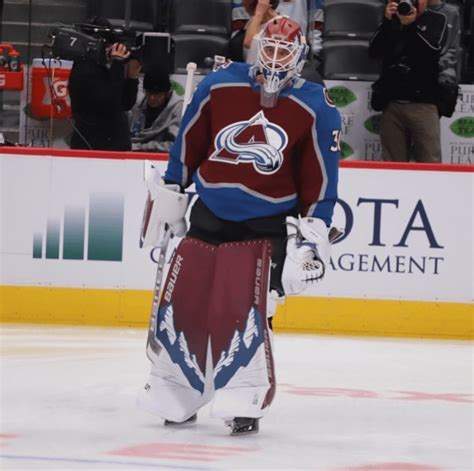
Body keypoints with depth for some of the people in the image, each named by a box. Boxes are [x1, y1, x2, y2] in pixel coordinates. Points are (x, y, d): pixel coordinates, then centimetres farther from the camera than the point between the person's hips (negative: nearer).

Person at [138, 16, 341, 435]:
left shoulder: (316, 109, -7)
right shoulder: (219, 86, -2)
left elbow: (321, 180, -3)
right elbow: (188, 145, 10)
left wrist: (313, 235, -7)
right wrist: (168, 194, 14)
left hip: (266, 225, -3)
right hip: (208, 216, 3)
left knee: (243, 312, -18)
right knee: (181, 305, 4)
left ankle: (246, 401, -9)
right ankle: (174, 396, 19)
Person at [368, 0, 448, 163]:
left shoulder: (436, 20, 8)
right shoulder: (391, 21, 15)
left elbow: (434, 48, -9)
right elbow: (374, 50, 1)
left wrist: (412, 24, -17)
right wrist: (387, 21, -10)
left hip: (423, 103, -3)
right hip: (391, 103, 3)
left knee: (430, 163, -10)